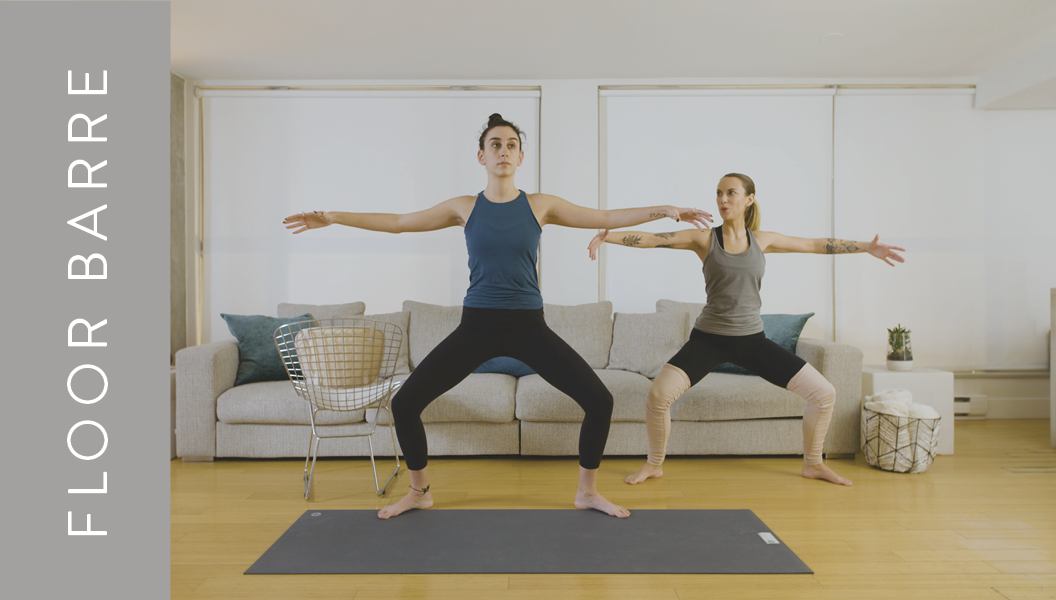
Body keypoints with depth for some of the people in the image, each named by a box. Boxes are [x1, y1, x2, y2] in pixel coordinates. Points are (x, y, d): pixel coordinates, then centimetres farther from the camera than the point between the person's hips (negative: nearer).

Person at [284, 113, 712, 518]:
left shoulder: (541, 205, 4)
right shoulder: (464, 207, 5)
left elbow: (606, 218, 6)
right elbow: (396, 222, 10)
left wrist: (661, 211, -2)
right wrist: (332, 218, 8)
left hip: (528, 326, 0)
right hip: (476, 326, 1)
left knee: (599, 401, -9)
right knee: (404, 403, -6)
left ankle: (588, 492, 17)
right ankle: (418, 492, 20)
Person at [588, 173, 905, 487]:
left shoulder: (762, 240, 6)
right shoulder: (704, 238, -3)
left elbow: (816, 245, 14)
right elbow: (651, 238, -12)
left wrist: (867, 247, 14)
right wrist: (606, 235, -24)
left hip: (751, 338, 3)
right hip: (709, 337, -3)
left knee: (824, 393, 0)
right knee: (659, 394, -23)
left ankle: (813, 464, 25)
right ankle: (654, 464, 3)